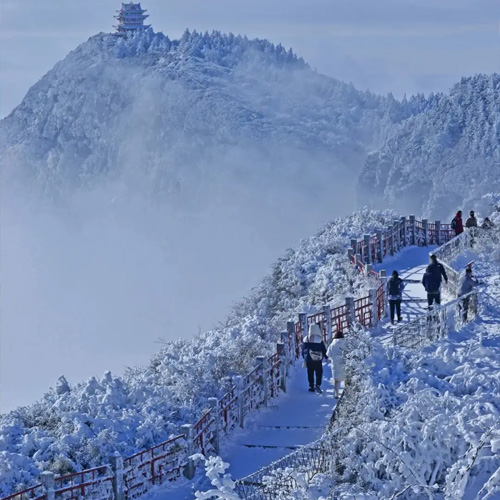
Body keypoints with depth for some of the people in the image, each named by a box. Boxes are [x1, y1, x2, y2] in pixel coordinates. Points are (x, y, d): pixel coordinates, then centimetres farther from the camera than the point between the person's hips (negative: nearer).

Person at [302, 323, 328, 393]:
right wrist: (326, 357, 7)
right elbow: (323, 349, -6)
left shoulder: (306, 339, 0)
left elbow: (303, 349, 8)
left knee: (310, 373, 11)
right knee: (319, 372, 6)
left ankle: (311, 386, 13)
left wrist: (304, 357, 21)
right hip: (318, 359, -3)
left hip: (308, 360, 3)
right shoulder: (319, 339, -11)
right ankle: (317, 385, -9)